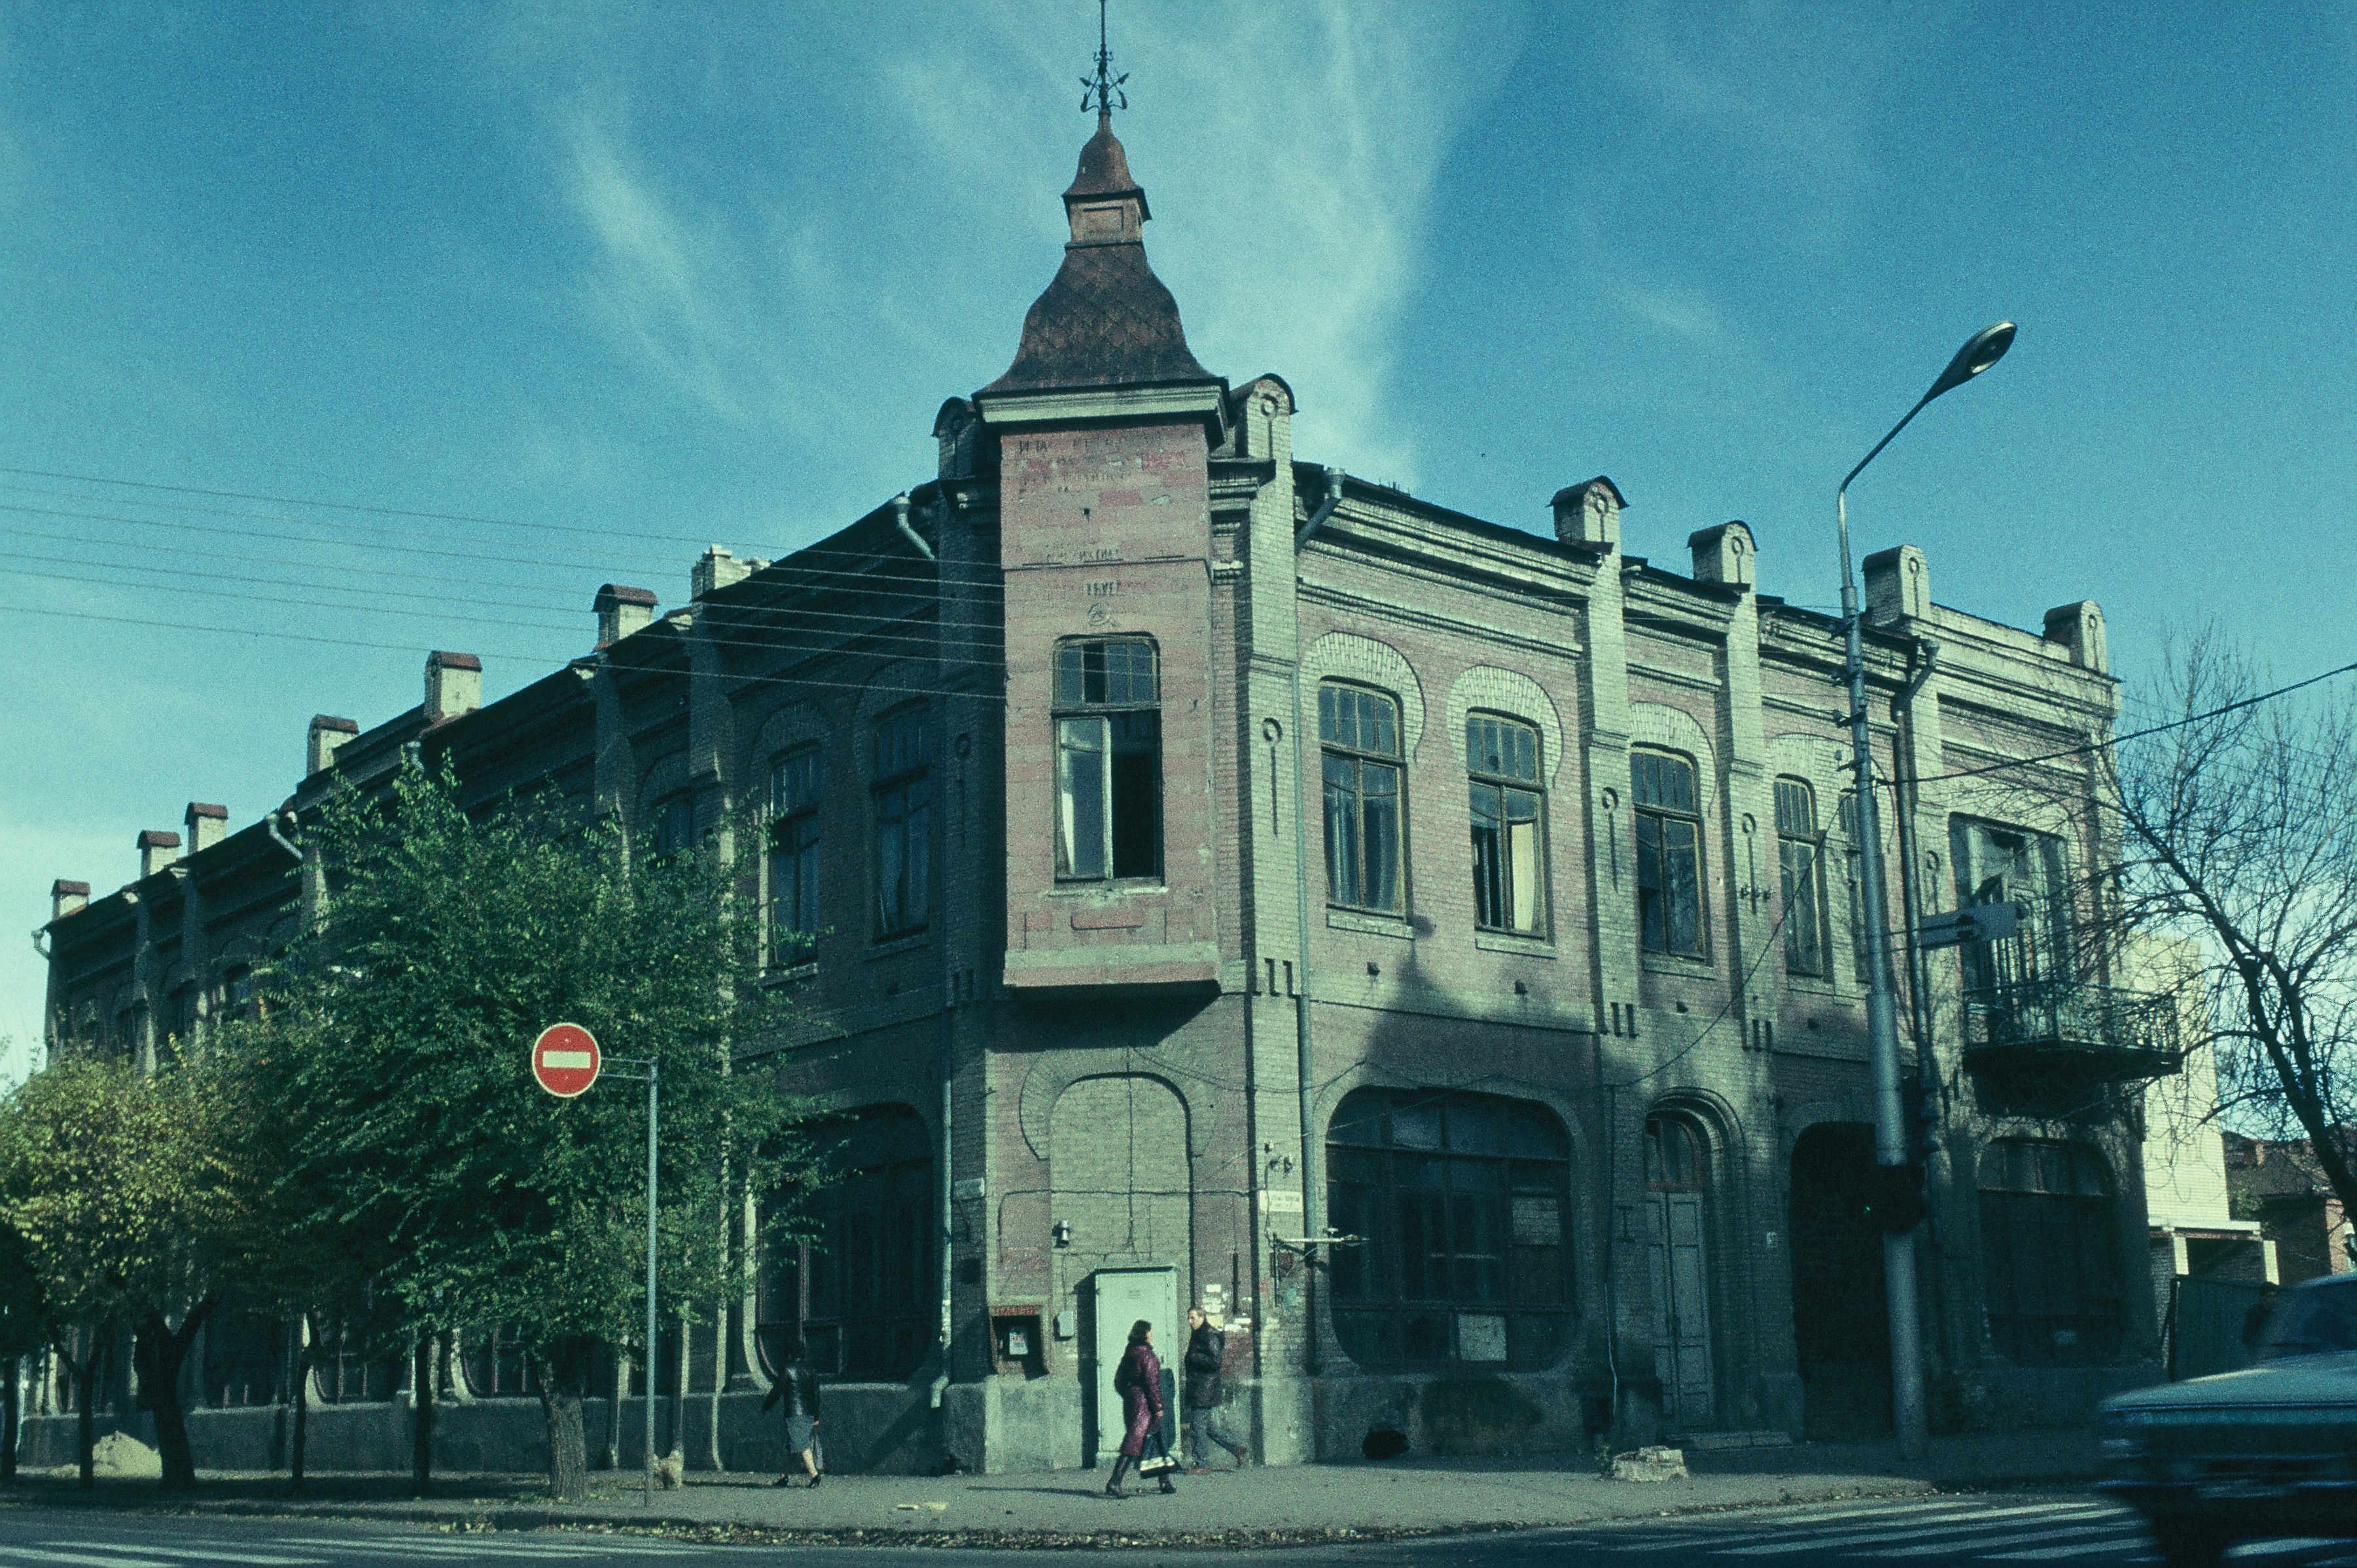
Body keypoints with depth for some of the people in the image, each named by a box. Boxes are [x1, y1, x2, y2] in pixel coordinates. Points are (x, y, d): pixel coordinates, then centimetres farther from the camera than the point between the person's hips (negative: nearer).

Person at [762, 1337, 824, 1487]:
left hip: (794, 1412, -7)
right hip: (809, 1412, 7)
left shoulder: (788, 1370, -8)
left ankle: (814, 1474, -17)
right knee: (791, 1445, 14)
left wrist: (765, 1406, 11)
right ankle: (788, 1476, 18)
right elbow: (816, 1393, 10)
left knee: (802, 1445, -8)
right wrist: (816, 1417, 14)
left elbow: (777, 1391, -4)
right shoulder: (811, 1369, 9)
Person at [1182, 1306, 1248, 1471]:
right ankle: (1238, 1448, 20)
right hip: (1197, 1390, 10)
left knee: (1198, 1427, -6)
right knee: (1211, 1427, 13)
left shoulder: (1210, 1336, -13)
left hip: (1207, 1389, -10)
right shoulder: (1197, 1335, 16)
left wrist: (1194, 1357, -16)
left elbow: (1215, 1361, -20)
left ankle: (1202, 1464, 1)